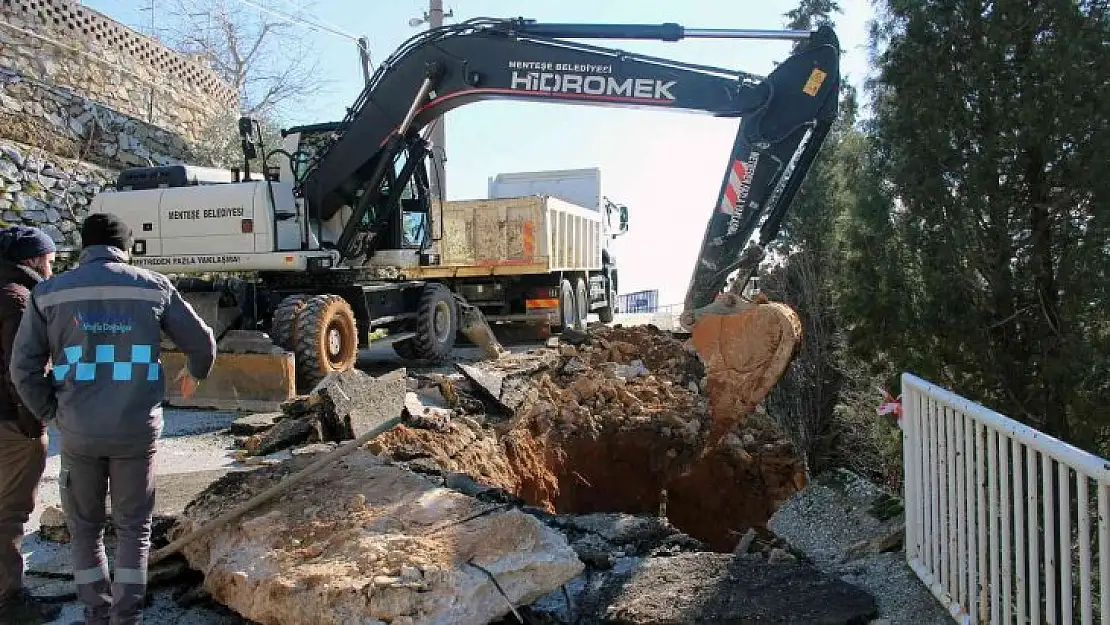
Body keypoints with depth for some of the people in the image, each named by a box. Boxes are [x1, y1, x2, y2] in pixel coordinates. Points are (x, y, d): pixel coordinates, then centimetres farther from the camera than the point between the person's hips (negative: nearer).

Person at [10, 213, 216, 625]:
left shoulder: (50, 292, 2)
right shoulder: (153, 286, 0)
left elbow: (24, 366, 1)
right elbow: (202, 342, 5)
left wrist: (50, 413, 14)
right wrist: (194, 375, 25)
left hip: (78, 431, 1)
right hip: (138, 428, -1)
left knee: (84, 527, 19)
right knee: (134, 527, 13)